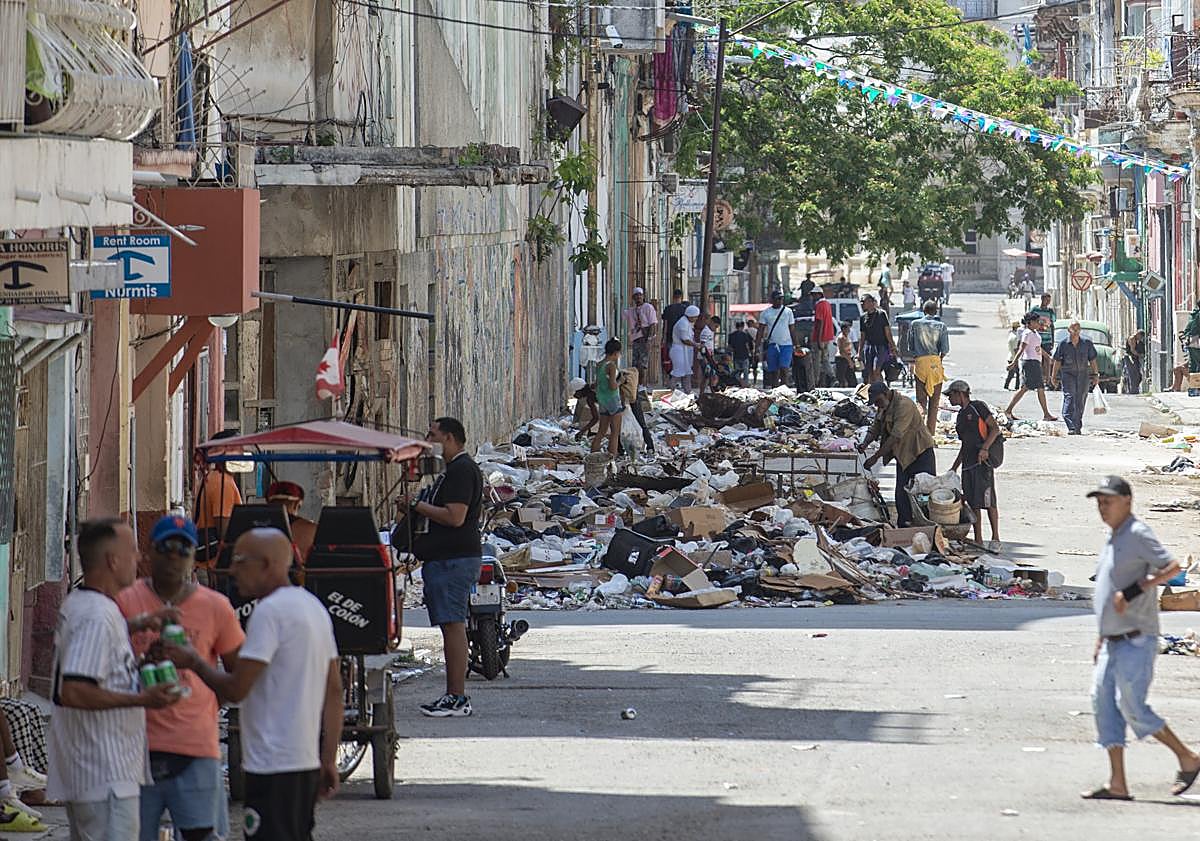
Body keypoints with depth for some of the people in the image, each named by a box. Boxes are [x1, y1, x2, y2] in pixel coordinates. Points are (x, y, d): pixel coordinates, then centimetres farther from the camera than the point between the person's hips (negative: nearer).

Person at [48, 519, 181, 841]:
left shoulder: (76, 604, 12)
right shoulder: (97, 618, -19)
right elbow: (74, 692, -27)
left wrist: (136, 625, 20)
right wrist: (142, 699, -21)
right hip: (105, 776, -11)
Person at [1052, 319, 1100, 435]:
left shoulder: (1087, 343, 4)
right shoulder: (1063, 344, -1)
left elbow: (1092, 360, 9)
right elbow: (1057, 361, 4)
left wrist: (1096, 374, 7)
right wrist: (1053, 376, 4)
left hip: (1083, 374, 3)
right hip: (1068, 374, -3)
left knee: (1080, 401, 7)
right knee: (1069, 398, -17)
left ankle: (1078, 428, 17)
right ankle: (1071, 427, -25)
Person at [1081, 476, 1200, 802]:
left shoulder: (1137, 535, -11)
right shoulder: (1112, 540, 18)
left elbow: (1172, 566, -24)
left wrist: (1134, 591, -27)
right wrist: (1101, 639, 25)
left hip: (1136, 640, -9)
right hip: (1114, 641, 9)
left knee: (1131, 706, -12)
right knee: (1103, 702, 2)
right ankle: (1117, 784, 3)